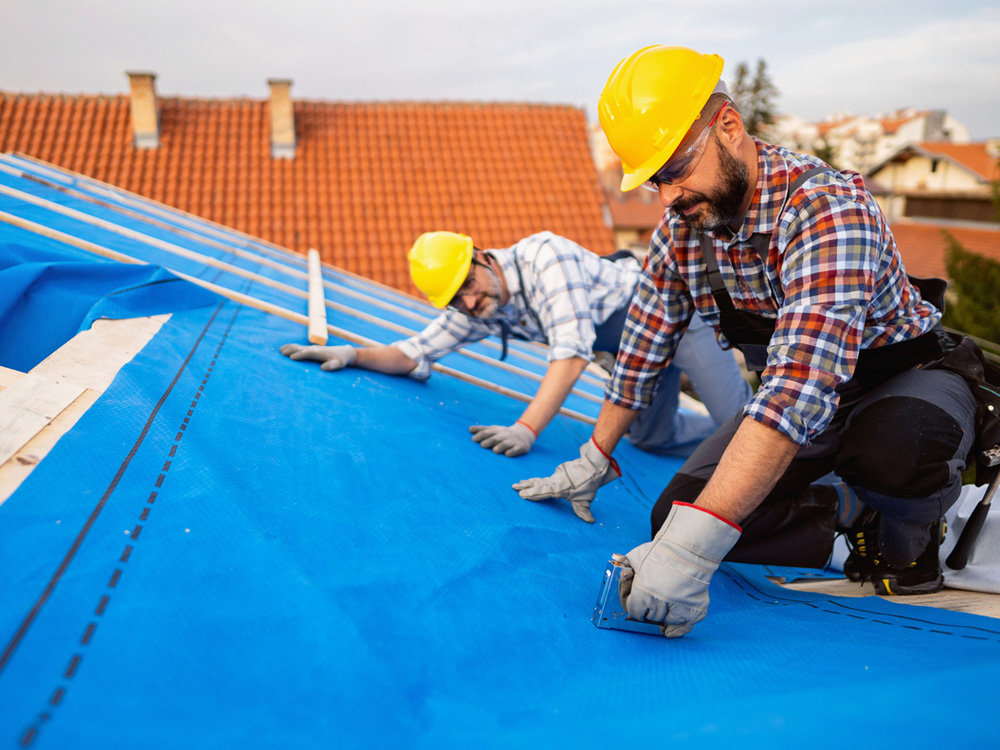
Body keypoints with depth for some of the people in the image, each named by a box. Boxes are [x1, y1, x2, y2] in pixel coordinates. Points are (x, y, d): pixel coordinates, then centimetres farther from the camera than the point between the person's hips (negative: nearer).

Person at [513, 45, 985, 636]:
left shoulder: (828, 207, -33)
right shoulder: (681, 227, -10)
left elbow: (802, 383, -45)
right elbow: (646, 343, 2)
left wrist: (694, 544, -52)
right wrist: (595, 461, 5)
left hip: (911, 380, -5)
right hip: (793, 400, 6)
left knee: (892, 443, -40)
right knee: (676, 515, -12)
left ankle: (907, 533, -3)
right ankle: (856, 513, 8)